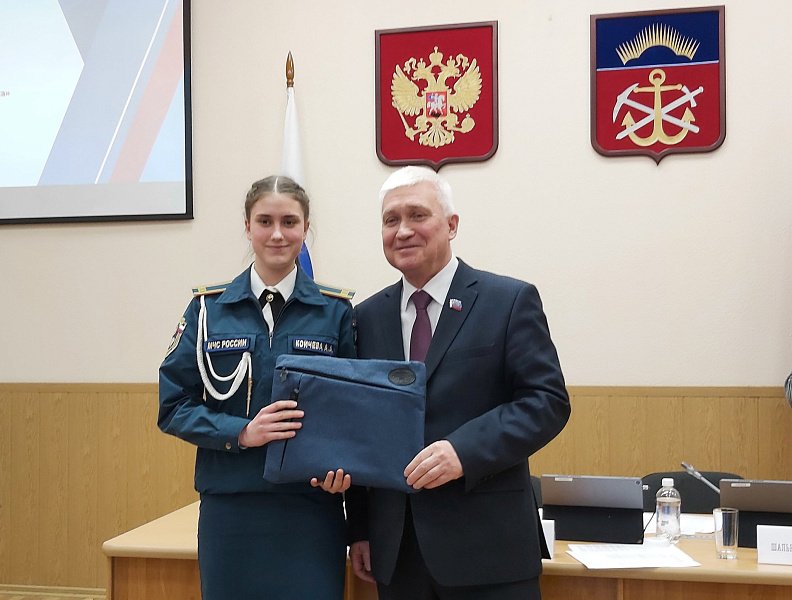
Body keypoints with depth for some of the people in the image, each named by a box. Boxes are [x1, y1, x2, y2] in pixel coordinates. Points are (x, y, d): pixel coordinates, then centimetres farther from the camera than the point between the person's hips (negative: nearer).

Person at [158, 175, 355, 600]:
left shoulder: (335, 312, 0)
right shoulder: (208, 309, 2)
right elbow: (174, 406, 1)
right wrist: (242, 433, -15)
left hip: (310, 507, -1)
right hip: (230, 507, 1)